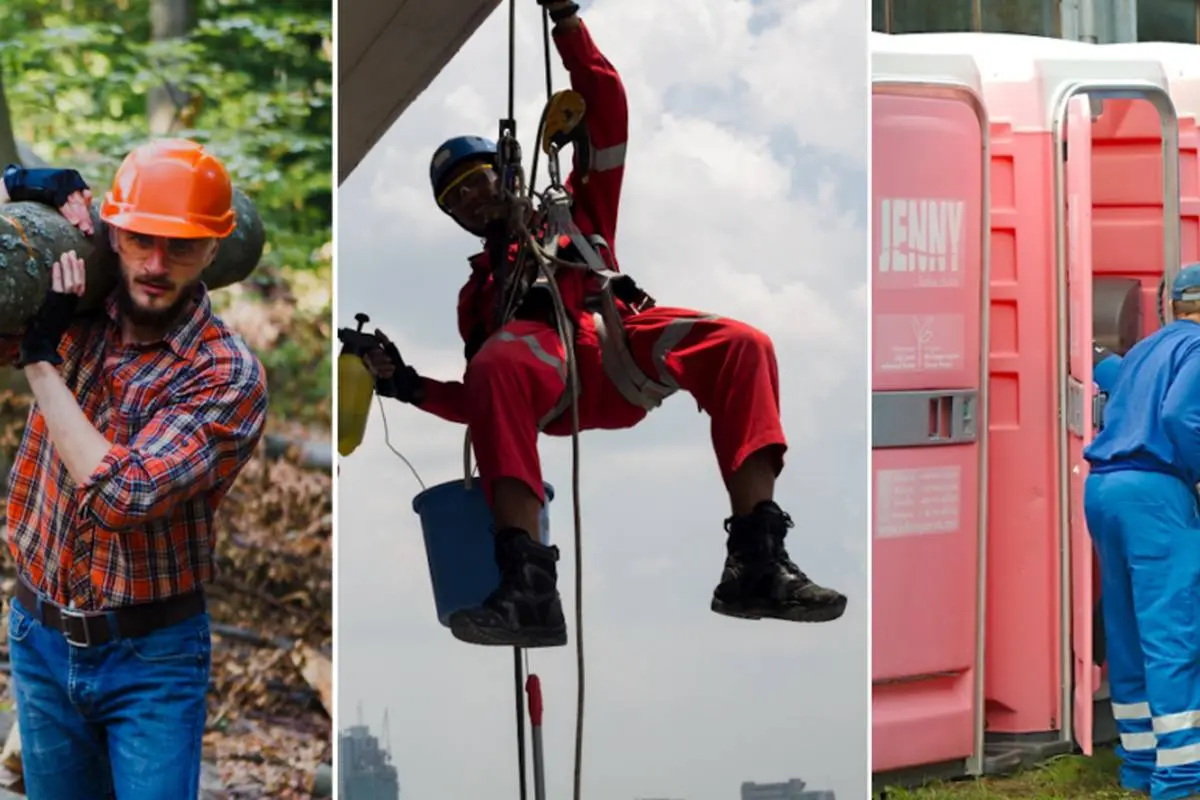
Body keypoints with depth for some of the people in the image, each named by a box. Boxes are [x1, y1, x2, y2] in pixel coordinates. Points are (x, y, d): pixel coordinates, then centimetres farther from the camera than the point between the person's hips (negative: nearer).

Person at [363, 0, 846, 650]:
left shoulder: (576, 212, 36)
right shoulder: (477, 290, 38)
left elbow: (607, 108, 26)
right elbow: (480, 402, 26)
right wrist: (407, 385, 11)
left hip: (618, 341, 1)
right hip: (539, 376, -1)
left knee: (742, 346, -29)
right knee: (495, 366, -39)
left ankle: (755, 561, -38)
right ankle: (527, 586, -52)